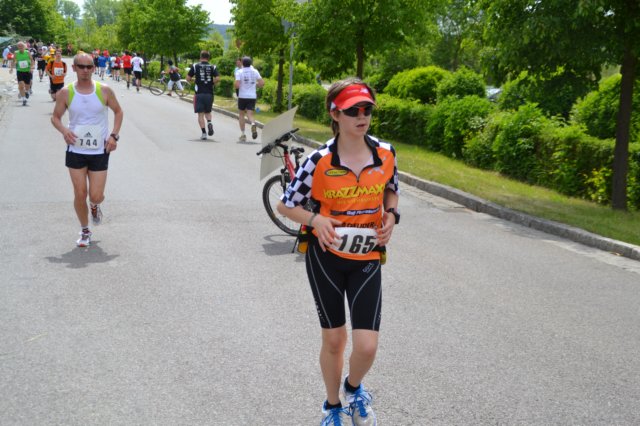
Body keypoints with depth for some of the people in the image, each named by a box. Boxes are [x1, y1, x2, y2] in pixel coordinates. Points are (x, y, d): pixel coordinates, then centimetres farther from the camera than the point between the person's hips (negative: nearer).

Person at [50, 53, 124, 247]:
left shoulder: (104, 90, -4)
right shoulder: (66, 93, -3)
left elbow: (118, 111, 8)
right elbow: (55, 117, 6)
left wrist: (114, 135, -5)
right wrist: (64, 130, -16)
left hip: (100, 151, 0)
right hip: (75, 151, 0)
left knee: (96, 196, -3)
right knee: (80, 194, 0)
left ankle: (95, 206, 36)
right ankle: (84, 231, 21)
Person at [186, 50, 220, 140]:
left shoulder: (195, 66, 0)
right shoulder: (213, 67, 2)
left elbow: (188, 78, -1)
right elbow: (217, 79, -10)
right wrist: (211, 83, 8)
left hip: (199, 93, -2)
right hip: (209, 93, 2)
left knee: (200, 114, 3)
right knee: (208, 112, 19)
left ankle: (203, 133, -3)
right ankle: (209, 123, -10)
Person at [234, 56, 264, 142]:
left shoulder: (239, 72, -6)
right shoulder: (255, 71, 3)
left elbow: (237, 85, -16)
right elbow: (262, 83, -2)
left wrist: (235, 85, 7)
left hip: (242, 96, -2)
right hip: (252, 96, 2)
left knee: (241, 114, 14)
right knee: (250, 114, 2)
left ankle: (243, 134, 10)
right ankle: (253, 124, -32)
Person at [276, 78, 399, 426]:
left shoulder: (385, 153, -7)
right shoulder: (319, 161, -15)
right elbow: (285, 205, -5)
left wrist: (391, 215, -6)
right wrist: (316, 219, -22)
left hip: (367, 259, 2)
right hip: (326, 256, -1)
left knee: (367, 346, -5)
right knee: (333, 340, 12)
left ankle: (354, 388, 31)